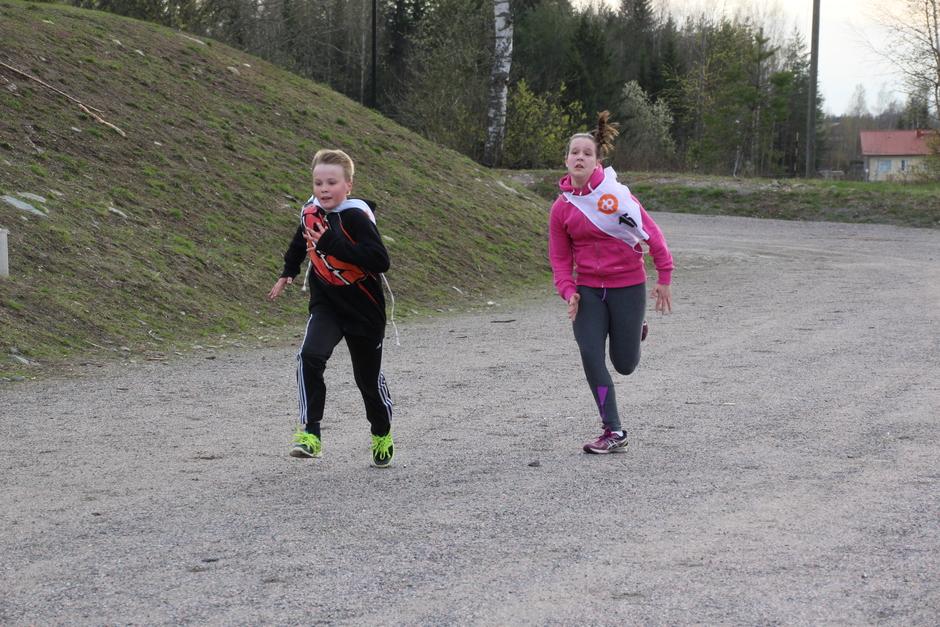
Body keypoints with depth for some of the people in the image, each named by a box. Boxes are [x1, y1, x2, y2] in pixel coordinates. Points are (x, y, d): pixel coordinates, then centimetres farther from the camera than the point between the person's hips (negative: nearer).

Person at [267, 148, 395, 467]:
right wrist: (287, 274, 29)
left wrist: (333, 244, -37)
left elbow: (380, 261, -35)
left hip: (363, 309, -4)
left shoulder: (356, 216, -23)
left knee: (368, 378, 11)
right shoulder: (311, 212, -4)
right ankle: (309, 432, -22)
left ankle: (382, 435, 37)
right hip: (326, 304, 4)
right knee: (309, 357, -23)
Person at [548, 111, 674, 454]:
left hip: (628, 286, -3)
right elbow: (560, 257, 8)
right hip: (588, 289, 3)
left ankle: (633, 332, 41)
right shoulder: (561, 207, 0)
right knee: (591, 356, -11)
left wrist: (664, 278, -7)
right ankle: (613, 432, 0)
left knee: (625, 365, 4)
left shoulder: (616, 193, -11)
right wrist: (568, 291, -9)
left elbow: (651, 232, -7)